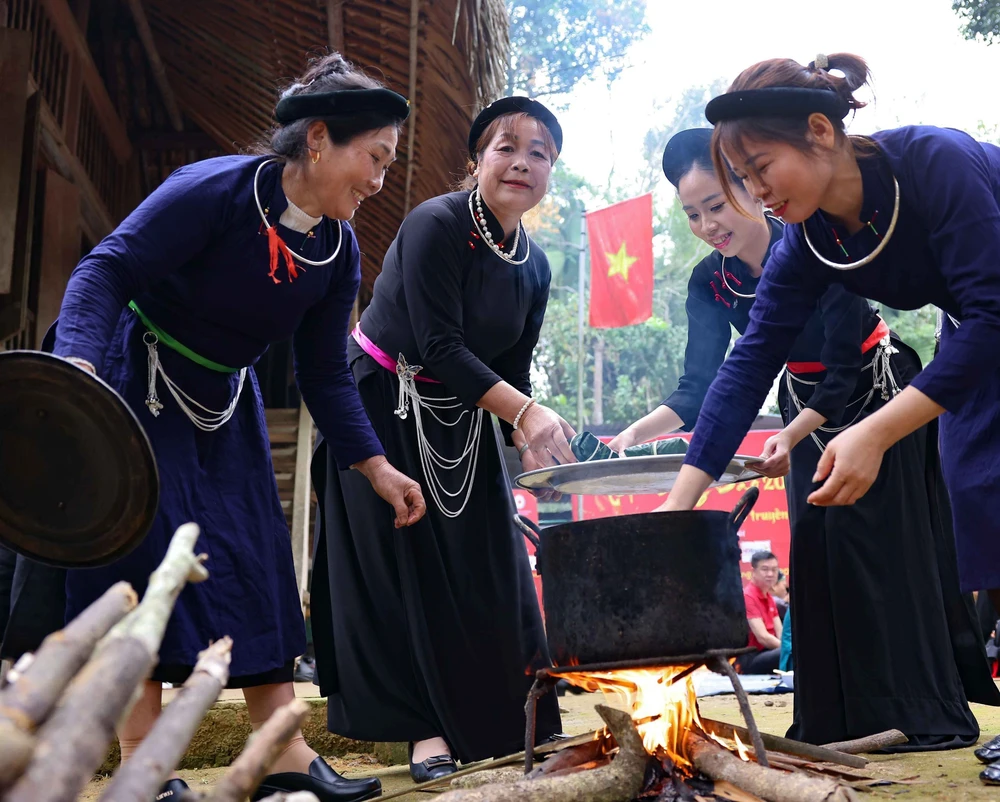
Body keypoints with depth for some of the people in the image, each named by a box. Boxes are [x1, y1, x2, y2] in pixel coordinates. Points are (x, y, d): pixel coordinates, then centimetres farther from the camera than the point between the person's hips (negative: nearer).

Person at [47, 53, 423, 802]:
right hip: (136, 387, -6)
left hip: (224, 406, 7)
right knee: (147, 547, -11)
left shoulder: (339, 252, -4)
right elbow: (108, 269, -27)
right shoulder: (217, 189, -23)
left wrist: (375, 468, -5)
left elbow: (325, 375, 1)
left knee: (254, 563, 2)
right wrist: (78, 367, -44)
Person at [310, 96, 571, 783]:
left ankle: (508, 720, 16)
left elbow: (514, 371, 4)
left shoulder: (534, 266, 2)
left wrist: (530, 440, -13)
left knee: (490, 564, 4)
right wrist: (526, 410, -29)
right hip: (384, 409, -6)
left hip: (460, 419, 6)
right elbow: (439, 344, -24)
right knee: (407, 568, -5)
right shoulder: (436, 224, -19)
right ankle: (428, 727, 5)